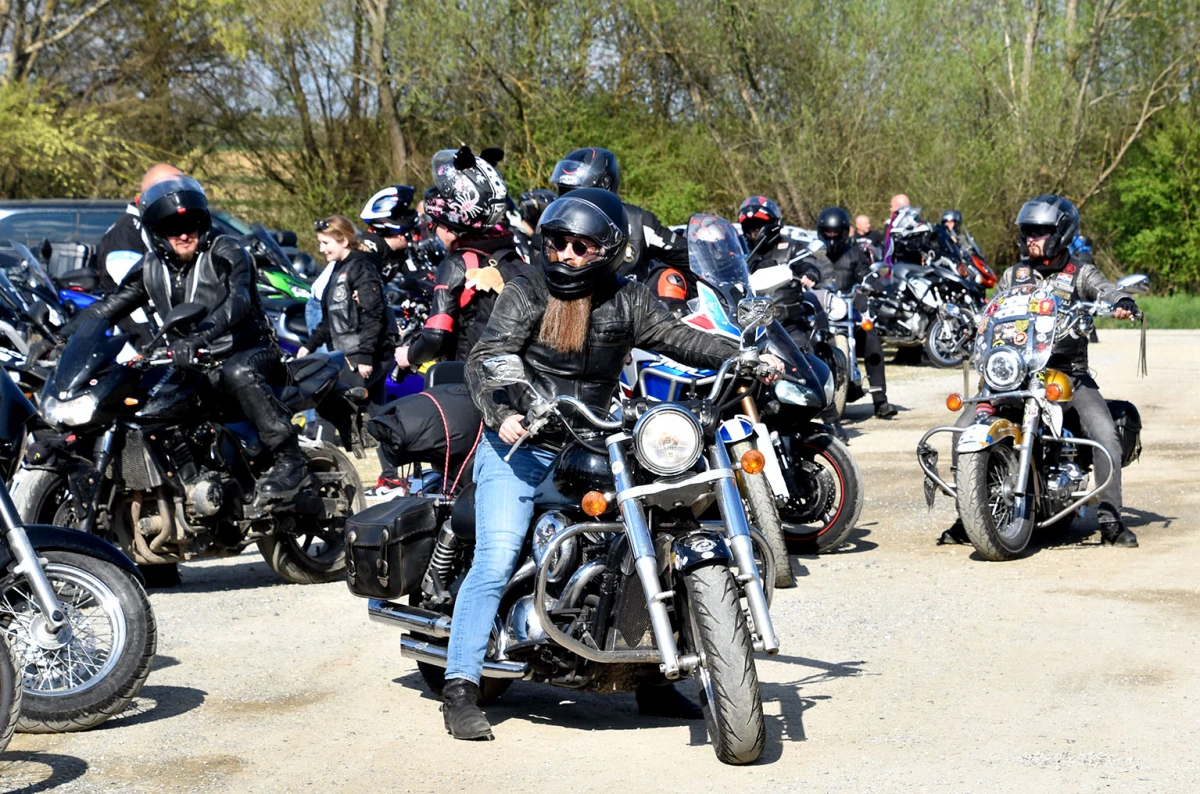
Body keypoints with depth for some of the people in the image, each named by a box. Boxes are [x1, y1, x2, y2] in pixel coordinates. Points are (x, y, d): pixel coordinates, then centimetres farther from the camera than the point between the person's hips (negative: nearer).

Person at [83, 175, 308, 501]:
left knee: (238, 374, -39)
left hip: (250, 353, -7)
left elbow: (238, 300, -26)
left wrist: (200, 334, -43)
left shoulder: (226, 252, -8)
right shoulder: (152, 267, 10)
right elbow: (114, 304, 14)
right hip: (195, 363, 7)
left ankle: (290, 459, -35)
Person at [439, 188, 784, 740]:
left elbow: (679, 338, 3)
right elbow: (484, 360, -12)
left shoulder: (627, 301, 5)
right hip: (517, 447, -4)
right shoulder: (526, 293, -4)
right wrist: (502, 414, -30)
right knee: (496, 562, -15)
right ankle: (460, 690, -11)